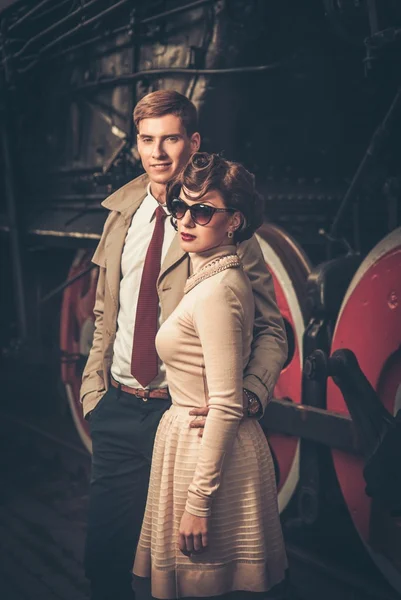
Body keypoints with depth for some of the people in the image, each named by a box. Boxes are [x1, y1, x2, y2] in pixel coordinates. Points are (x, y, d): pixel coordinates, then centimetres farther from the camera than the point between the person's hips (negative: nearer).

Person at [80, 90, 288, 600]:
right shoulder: (121, 215, 9)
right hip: (117, 410, 5)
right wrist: (93, 388, 9)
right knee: (104, 558, 9)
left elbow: (270, 330, -8)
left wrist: (247, 397, -23)